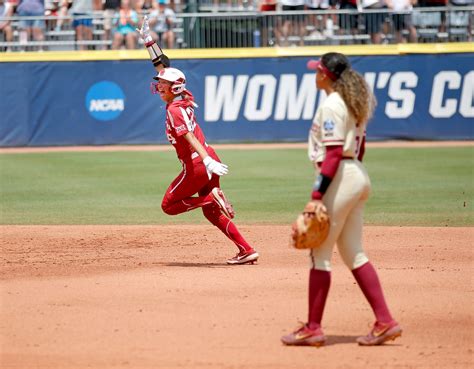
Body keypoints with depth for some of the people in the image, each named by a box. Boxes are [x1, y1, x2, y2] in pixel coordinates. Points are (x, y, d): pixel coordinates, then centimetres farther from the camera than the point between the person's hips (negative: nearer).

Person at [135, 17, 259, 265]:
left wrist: (207, 161, -38)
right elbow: (161, 66, 17)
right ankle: (246, 251, 9)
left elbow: (190, 138, -28)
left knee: (169, 205, 7)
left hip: (196, 166, -9)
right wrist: (148, 40, 18)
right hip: (208, 161, 9)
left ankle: (211, 197, -10)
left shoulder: (174, 110, -14)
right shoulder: (183, 99, 9)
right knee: (212, 212, 16)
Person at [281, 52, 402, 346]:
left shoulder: (332, 105, -14)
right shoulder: (355, 102, 15)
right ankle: (385, 322, 6)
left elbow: (334, 154, -20)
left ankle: (313, 329, 0)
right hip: (359, 177, 10)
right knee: (354, 253, 11)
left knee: (320, 253, -3)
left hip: (340, 178, -10)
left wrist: (317, 195, -22)